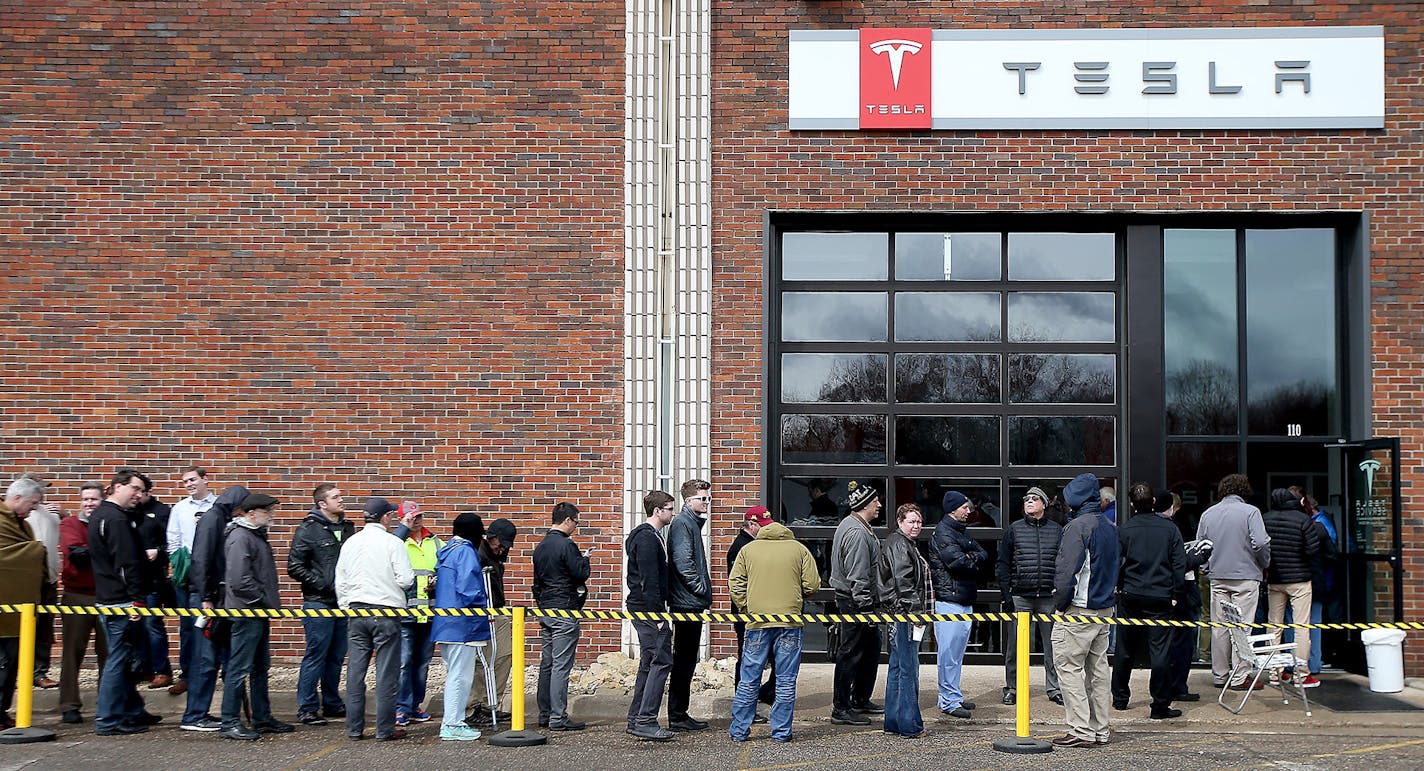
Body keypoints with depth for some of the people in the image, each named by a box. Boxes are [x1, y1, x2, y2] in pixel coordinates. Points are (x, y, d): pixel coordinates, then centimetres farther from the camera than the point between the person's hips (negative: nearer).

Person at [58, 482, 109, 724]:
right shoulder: (69, 524, 6)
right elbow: (72, 551, -12)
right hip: (77, 596, -1)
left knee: (108, 651, 4)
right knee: (72, 651, 1)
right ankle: (69, 706, 6)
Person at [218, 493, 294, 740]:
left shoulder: (257, 535, 16)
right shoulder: (239, 538, -16)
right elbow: (240, 581, -23)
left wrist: (271, 602, 13)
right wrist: (267, 602, -16)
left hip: (259, 612, 10)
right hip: (246, 611, -10)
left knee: (261, 668, 15)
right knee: (239, 669, -6)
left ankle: (262, 719, 24)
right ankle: (230, 724, -1)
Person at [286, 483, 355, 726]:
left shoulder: (348, 528, 13)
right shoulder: (308, 530, -7)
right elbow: (295, 567, -9)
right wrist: (321, 585, -13)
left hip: (343, 602, 6)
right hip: (319, 603, -6)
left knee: (337, 656, 12)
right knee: (315, 656, -4)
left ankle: (332, 703, 23)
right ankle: (307, 708, 2)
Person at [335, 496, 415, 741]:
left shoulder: (350, 543, 7)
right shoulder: (393, 543, -9)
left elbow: (340, 582, 12)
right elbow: (406, 580, -12)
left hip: (356, 611, 5)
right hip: (386, 612, -5)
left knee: (355, 670, 8)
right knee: (387, 673, 1)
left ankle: (354, 728, 12)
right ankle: (385, 729, 3)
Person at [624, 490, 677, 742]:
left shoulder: (651, 536, 20)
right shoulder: (647, 538, -14)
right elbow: (649, 580, -20)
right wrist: (657, 615, -21)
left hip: (642, 608, 11)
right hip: (648, 608, -11)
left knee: (649, 663, 13)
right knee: (661, 661, -12)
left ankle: (636, 719, 16)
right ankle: (646, 721, -14)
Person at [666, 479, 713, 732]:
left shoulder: (693, 522, 19)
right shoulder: (682, 523, -12)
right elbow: (683, 562, -22)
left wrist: (704, 590, 15)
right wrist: (701, 588, -15)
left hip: (691, 604, 10)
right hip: (686, 602, -10)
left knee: (686, 661, 12)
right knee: (684, 661, -6)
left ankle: (680, 714, 17)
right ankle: (677, 717, -3)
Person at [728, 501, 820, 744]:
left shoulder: (748, 549, 8)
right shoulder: (799, 549, 6)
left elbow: (735, 584, 4)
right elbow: (812, 585, 3)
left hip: (757, 621, 1)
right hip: (790, 622, -1)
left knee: (749, 679, 7)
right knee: (786, 680, 6)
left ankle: (739, 730, 11)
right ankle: (782, 731, 7)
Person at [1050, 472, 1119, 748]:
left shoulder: (1078, 526, -14)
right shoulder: (1109, 527, 14)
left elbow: (1067, 570, -18)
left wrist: (1060, 603, -9)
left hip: (1079, 610, -9)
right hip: (1106, 607, 9)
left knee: (1068, 666, -4)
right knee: (1097, 668, 12)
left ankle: (1081, 731, -7)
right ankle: (1100, 730, 14)